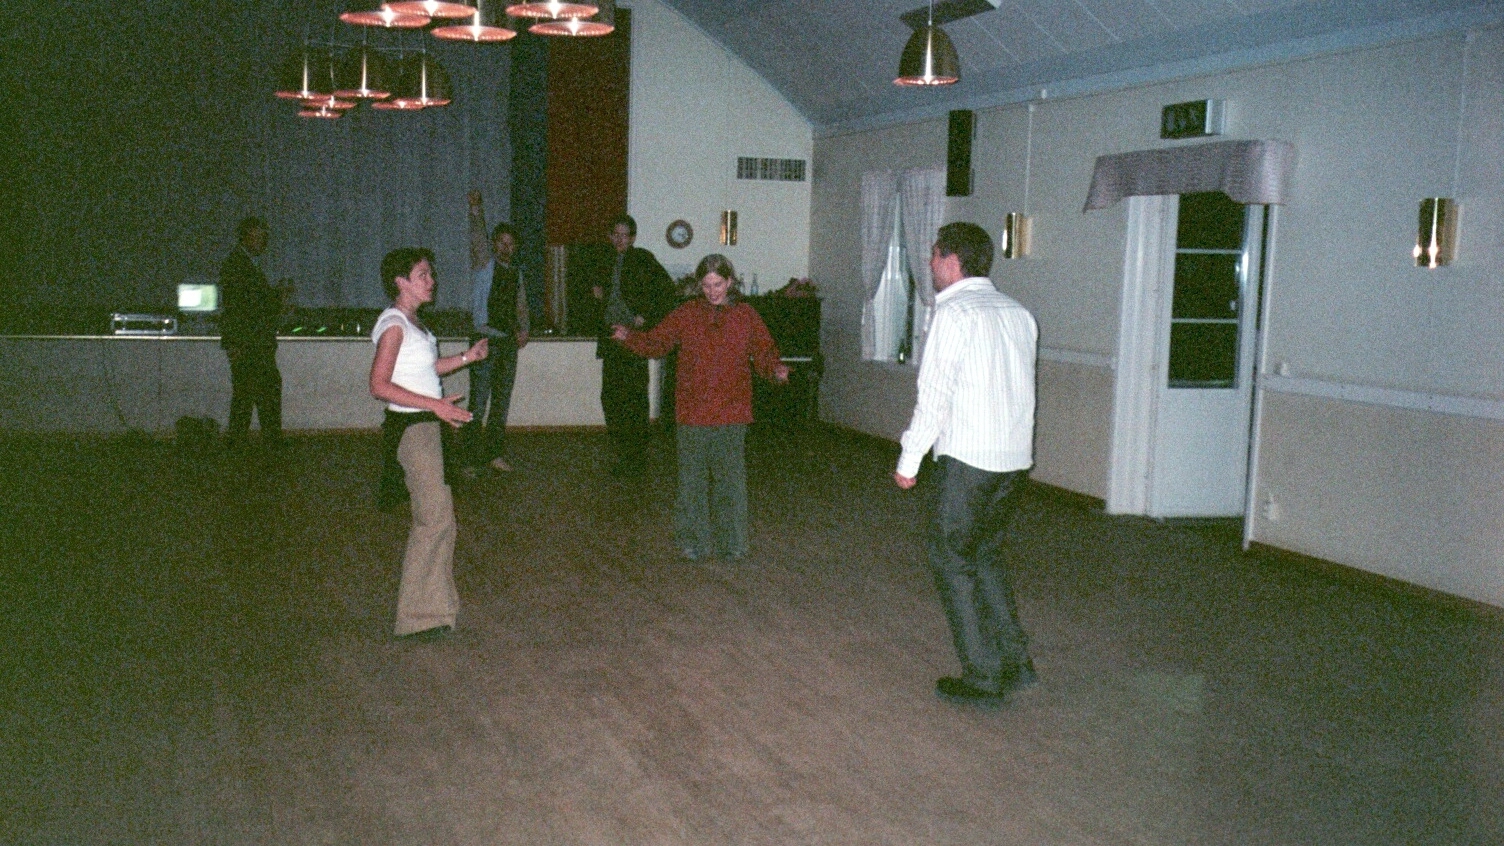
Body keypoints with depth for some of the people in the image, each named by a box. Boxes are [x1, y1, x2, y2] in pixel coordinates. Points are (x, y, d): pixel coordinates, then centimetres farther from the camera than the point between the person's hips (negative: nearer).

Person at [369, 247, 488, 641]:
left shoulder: (412, 322, 14)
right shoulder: (393, 324, -14)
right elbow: (379, 385, -21)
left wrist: (467, 357, 12)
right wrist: (435, 405, -25)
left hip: (426, 425, 10)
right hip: (410, 427, -10)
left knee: (434, 516, 14)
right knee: (435, 517, -9)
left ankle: (429, 605, 24)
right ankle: (420, 615, -1)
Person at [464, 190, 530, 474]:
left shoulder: (516, 273, 16)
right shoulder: (485, 263, 1)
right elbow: (477, 235, -13)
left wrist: (523, 330, 5)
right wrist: (476, 209, -28)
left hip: (509, 342, 6)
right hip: (486, 339, -6)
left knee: (502, 400, 10)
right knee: (479, 401, -6)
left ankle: (495, 453, 18)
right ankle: (473, 458, -3)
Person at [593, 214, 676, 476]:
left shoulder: (642, 259, -4)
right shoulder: (609, 261, 17)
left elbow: (667, 290, -10)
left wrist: (648, 317, -13)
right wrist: (600, 294, 7)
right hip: (611, 337, 7)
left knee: (634, 398, -5)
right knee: (610, 396, 6)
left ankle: (635, 457, 1)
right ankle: (621, 452, 16)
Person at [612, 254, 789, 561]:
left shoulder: (746, 316, 6)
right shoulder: (686, 314, 6)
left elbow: (764, 354, 7)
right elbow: (655, 343, 7)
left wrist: (775, 369, -14)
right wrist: (629, 337, -9)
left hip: (731, 414, 0)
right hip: (692, 413, 1)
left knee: (730, 478, 3)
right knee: (692, 478, 5)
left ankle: (731, 543, 14)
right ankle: (693, 540, 16)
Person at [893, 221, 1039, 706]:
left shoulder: (955, 311, -10)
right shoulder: (1018, 312, 11)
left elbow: (934, 394, -13)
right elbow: (1021, 387, 14)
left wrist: (909, 459, -5)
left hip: (968, 460, -7)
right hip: (1016, 457, 7)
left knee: (952, 559, 4)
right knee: (986, 553, 20)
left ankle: (983, 678, 6)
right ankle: (1015, 662, 20)